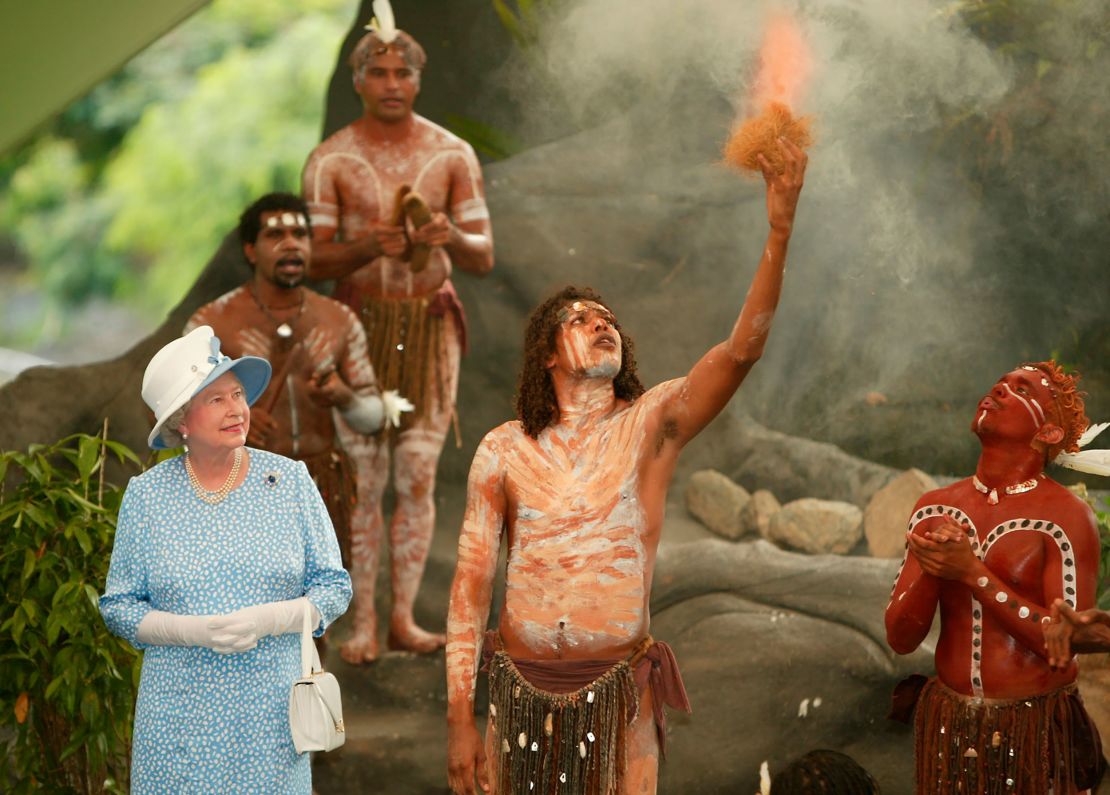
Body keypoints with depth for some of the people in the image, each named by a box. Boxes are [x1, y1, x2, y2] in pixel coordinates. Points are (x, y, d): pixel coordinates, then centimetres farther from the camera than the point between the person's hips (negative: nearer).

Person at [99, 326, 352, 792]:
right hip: (179, 714, 0)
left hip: (271, 713, 0)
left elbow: (334, 588, 4)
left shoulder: (290, 482, 2)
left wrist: (265, 619, -14)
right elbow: (118, 607, 4)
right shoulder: (146, 495, 1)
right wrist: (194, 631, -13)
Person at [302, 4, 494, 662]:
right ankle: (364, 621, 4)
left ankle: (404, 617, 8)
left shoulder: (453, 155, 2)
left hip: (431, 327, 2)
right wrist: (369, 246, -24)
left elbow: (484, 258, 1)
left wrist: (451, 237, -21)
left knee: (418, 478, 2)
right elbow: (317, 263, -4)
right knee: (364, 479, -3)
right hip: (361, 327, -1)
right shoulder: (331, 160, -3)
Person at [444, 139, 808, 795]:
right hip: (523, 689, 1)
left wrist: (780, 230, -25)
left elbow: (743, 348, -15)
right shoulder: (504, 450, 3)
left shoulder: (651, 426, 0)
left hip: (618, 694, -1)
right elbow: (471, 586, 3)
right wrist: (460, 717, -2)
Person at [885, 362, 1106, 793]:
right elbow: (900, 638, 0)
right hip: (948, 729, 4)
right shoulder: (935, 508, 3)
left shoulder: (1068, 516, -11)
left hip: (1035, 732, -4)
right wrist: (931, 573, -18)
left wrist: (973, 573, -24)